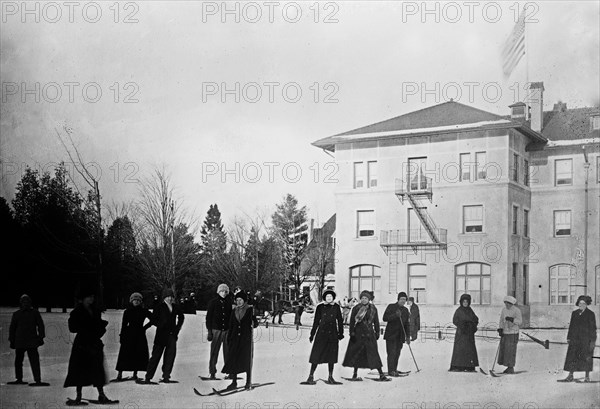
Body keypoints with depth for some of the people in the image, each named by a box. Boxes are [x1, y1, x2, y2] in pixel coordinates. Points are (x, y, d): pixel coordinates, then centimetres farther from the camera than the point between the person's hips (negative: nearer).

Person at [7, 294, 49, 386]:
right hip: (19, 342, 3)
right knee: (18, 361, 10)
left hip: (32, 342, -3)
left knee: (34, 361, -9)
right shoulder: (16, 314, 9)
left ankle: (37, 380, -12)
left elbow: (40, 326, 7)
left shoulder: (35, 313, 6)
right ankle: (19, 379, 23)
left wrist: (41, 337, -2)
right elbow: (12, 328, 13)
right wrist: (11, 340, 9)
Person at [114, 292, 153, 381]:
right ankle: (119, 374, -6)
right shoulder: (127, 312, 3)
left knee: (139, 354, 1)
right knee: (124, 354, -6)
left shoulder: (144, 311, 5)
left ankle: (135, 374, 11)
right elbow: (124, 324, 3)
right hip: (129, 335, -2)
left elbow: (152, 320, 14)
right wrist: (121, 335, -2)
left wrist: (144, 327, 6)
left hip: (140, 335, 2)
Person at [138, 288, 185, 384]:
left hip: (172, 334, 4)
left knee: (171, 355, -1)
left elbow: (181, 317, 25)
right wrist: (160, 326, -8)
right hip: (161, 335, -4)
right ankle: (148, 378, 0)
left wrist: (177, 328, 16)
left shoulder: (176, 308, 9)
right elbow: (153, 319, -3)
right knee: (156, 356, -3)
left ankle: (166, 377, 6)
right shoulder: (160, 307, -3)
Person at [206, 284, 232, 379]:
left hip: (227, 330, 2)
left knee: (228, 352, 1)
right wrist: (209, 331, -3)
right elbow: (208, 317, 3)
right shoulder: (213, 302, 3)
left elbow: (232, 317, 14)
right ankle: (212, 373, 4)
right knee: (214, 352, -2)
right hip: (216, 330, -2)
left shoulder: (229, 302, 10)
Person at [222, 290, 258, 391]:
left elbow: (256, 323, -2)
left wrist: (253, 324, -24)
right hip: (235, 338, 4)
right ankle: (234, 382, 8)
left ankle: (248, 382, 10)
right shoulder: (234, 311, 10)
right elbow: (231, 326, 13)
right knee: (232, 359, -1)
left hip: (247, 338, -4)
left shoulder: (250, 310, -2)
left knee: (247, 360, 1)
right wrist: (228, 339, 10)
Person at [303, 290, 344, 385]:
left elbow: (340, 321, 11)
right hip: (321, 333, -1)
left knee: (331, 355, 5)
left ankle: (330, 378, 13)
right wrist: (312, 334, 7)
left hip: (332, 334, 2)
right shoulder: (320, 307, 3)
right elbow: (316, 321, 7)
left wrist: (341, 333, 7)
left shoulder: (336, 307, 6)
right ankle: (311, 376, 1)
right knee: (316, 355, -4)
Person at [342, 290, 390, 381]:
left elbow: (376, 322, 13)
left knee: (373, 353, -1)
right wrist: (352, 333, -7)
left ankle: (381, 375, -1)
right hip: (358, 333, -2)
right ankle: (355, 374, 13)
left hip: (370, 333, 2)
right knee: (357, 353, 3)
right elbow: (352, 321, -2)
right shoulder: (356, 308, -2)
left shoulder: (373, 309, 5)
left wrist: (377, 332, 11)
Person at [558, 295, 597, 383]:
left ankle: (587, 377, 11)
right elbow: (571, 326, 15)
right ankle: (570, 376, 5)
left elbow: (593, 328, -5)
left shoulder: (590, 314, -3)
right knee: (572, 356, 1)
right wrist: (569, 338, 10)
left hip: (586, 339, -4)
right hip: (575, 339, 5)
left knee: (587, 358, 1)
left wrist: (592, 341, -9)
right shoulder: (574, 313, 12)